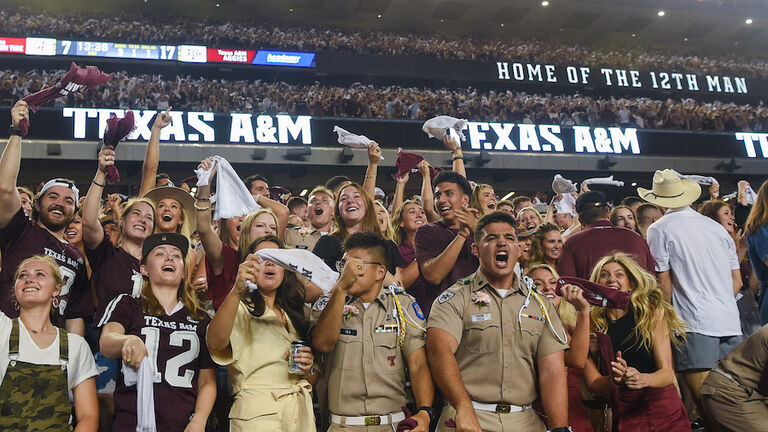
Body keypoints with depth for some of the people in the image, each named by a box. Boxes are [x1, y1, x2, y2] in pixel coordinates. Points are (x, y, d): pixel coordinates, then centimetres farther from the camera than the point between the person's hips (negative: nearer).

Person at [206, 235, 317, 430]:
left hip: (301, 414, 6)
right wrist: (237, 291, -36)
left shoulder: (294, 315, 17)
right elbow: (215, 343, -25)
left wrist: (309, 369, -3)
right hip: (257, 415, -6)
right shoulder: (241, 309, -2)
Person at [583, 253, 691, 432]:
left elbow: (667, 373, -6)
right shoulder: (590, 325, -2)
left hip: (666, 412, 1)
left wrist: (643, 379, -28)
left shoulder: (652, 313, -2)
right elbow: (594, 385, -4)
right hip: (624, 415, 0)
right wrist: (615, 380, -25)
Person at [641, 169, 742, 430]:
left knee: (704, 395, -8)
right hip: (730, 321, 6)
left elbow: (664, 284, -3)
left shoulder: (660, 229, 0)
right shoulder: (717, 227, 16)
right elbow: (737, 281, 17)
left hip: (695, 322, -6)